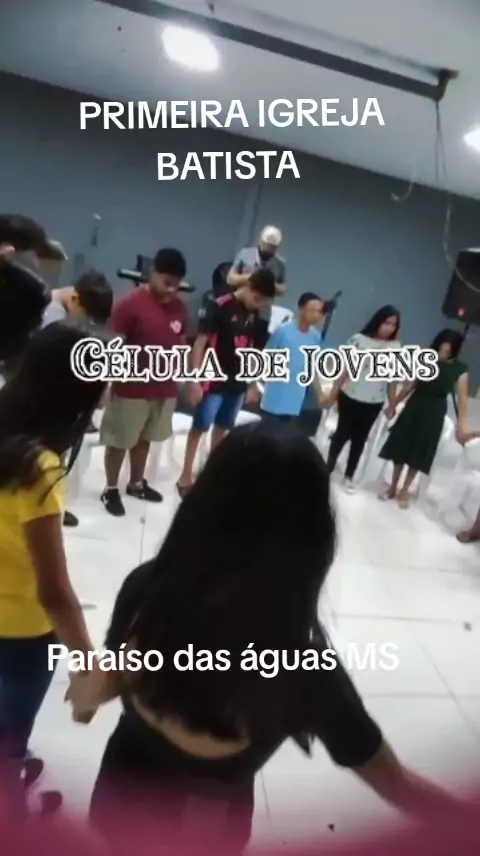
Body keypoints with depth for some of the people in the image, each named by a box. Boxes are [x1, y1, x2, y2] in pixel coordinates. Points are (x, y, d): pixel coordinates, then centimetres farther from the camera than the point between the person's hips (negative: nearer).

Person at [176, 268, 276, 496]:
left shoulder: (254, 313, 7)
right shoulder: (218, 306, -13)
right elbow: (200, 344, -13)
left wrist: (253, 383, 15)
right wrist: (195, 380, -18)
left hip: (237, 382, 6)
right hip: (213, 380, -6)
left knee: (223, 428, 14)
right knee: (200, 427, 2)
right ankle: (185, 477, 13)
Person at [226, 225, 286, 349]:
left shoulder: (280, 264, 4)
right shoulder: (245, 254, 1)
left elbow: (282, 290, 7)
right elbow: (230, 278, 1)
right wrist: (247, 277, -17)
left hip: (262, 316, 1)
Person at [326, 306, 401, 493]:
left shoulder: (396, 348, -1)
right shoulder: (359, 340, -10)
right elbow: (345, 369, -7)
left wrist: (392, 405, 6)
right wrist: (334, 393, -8)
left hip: (374, 403, 3)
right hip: (350, 397, -3)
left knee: (360, 439, 13)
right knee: (342, 434, 9)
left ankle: (349, 476, 27)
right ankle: (328, 469, 28)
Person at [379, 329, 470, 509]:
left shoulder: (459, 369, -8)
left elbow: (462, 398, -8)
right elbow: (410, 385, 2)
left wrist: (462, 424, -16)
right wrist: (394, 404, 6)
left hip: (434, 414, -1)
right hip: (413, 408, 1)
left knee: (419, 453, 8)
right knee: (401, 447, 9)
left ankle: (404, 491, 24)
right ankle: (393, 487, 26)